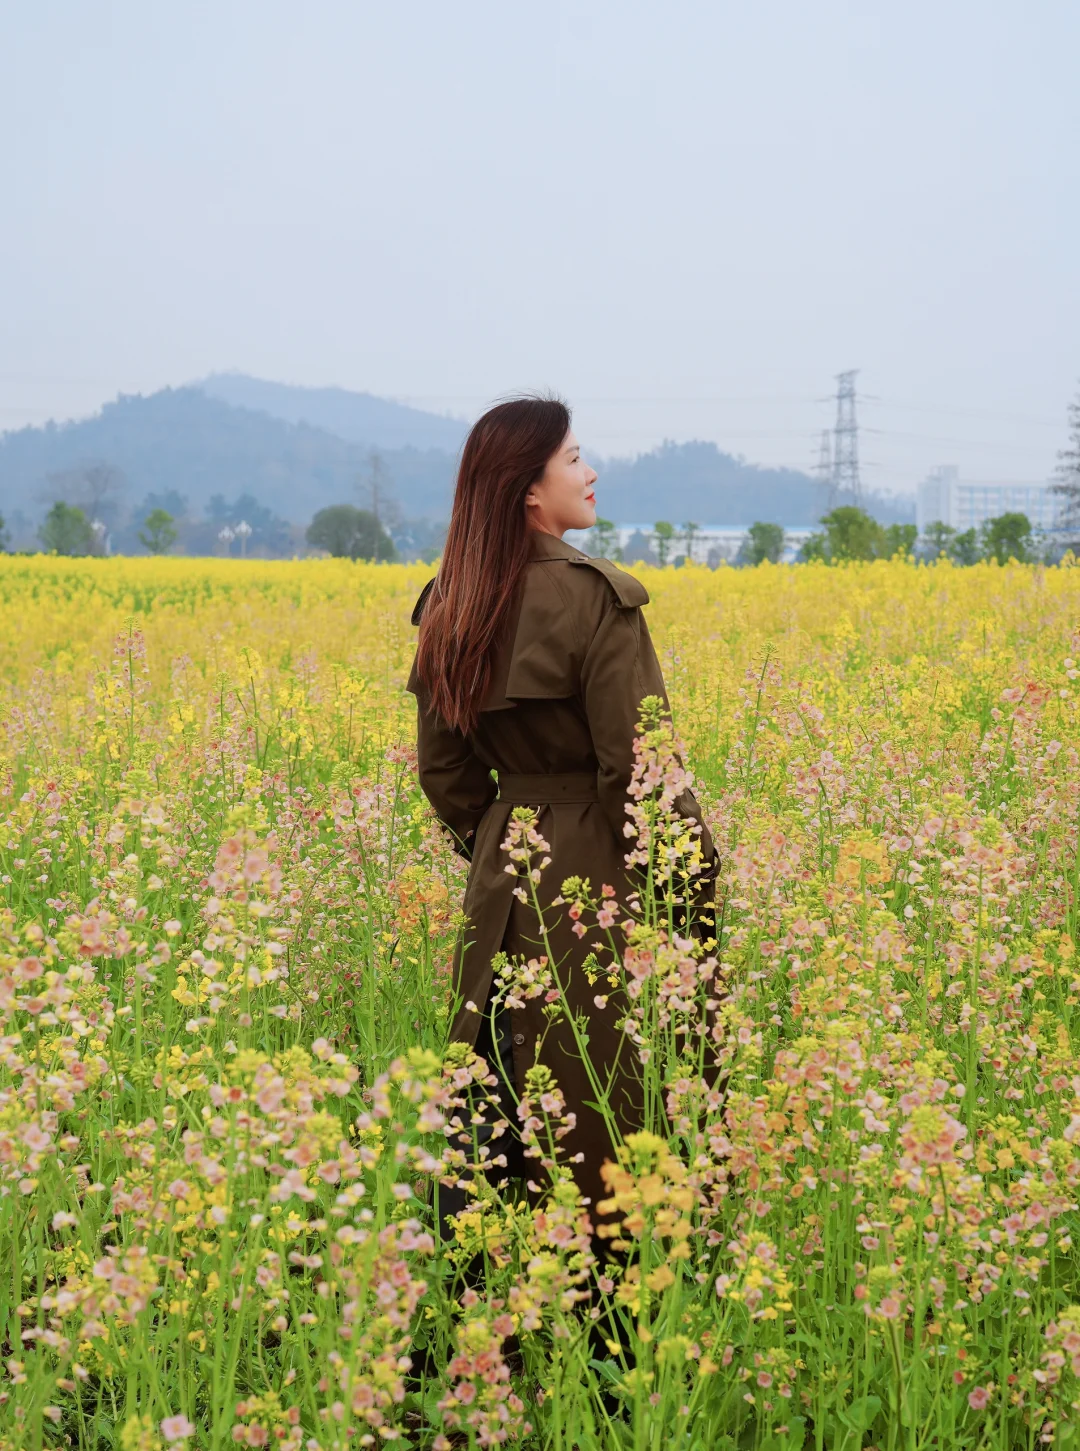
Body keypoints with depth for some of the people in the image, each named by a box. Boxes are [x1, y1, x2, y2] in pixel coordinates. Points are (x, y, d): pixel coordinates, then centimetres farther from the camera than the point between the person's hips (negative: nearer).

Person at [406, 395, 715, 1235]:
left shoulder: (453, 607, 7)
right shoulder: (594, 598, -16)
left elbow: (444, 768, 13)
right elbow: (634, 764, -18)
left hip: (504, 878, 7)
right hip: (599, 877, -7)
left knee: (496, 1094, 13)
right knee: (598, 1101, 0)